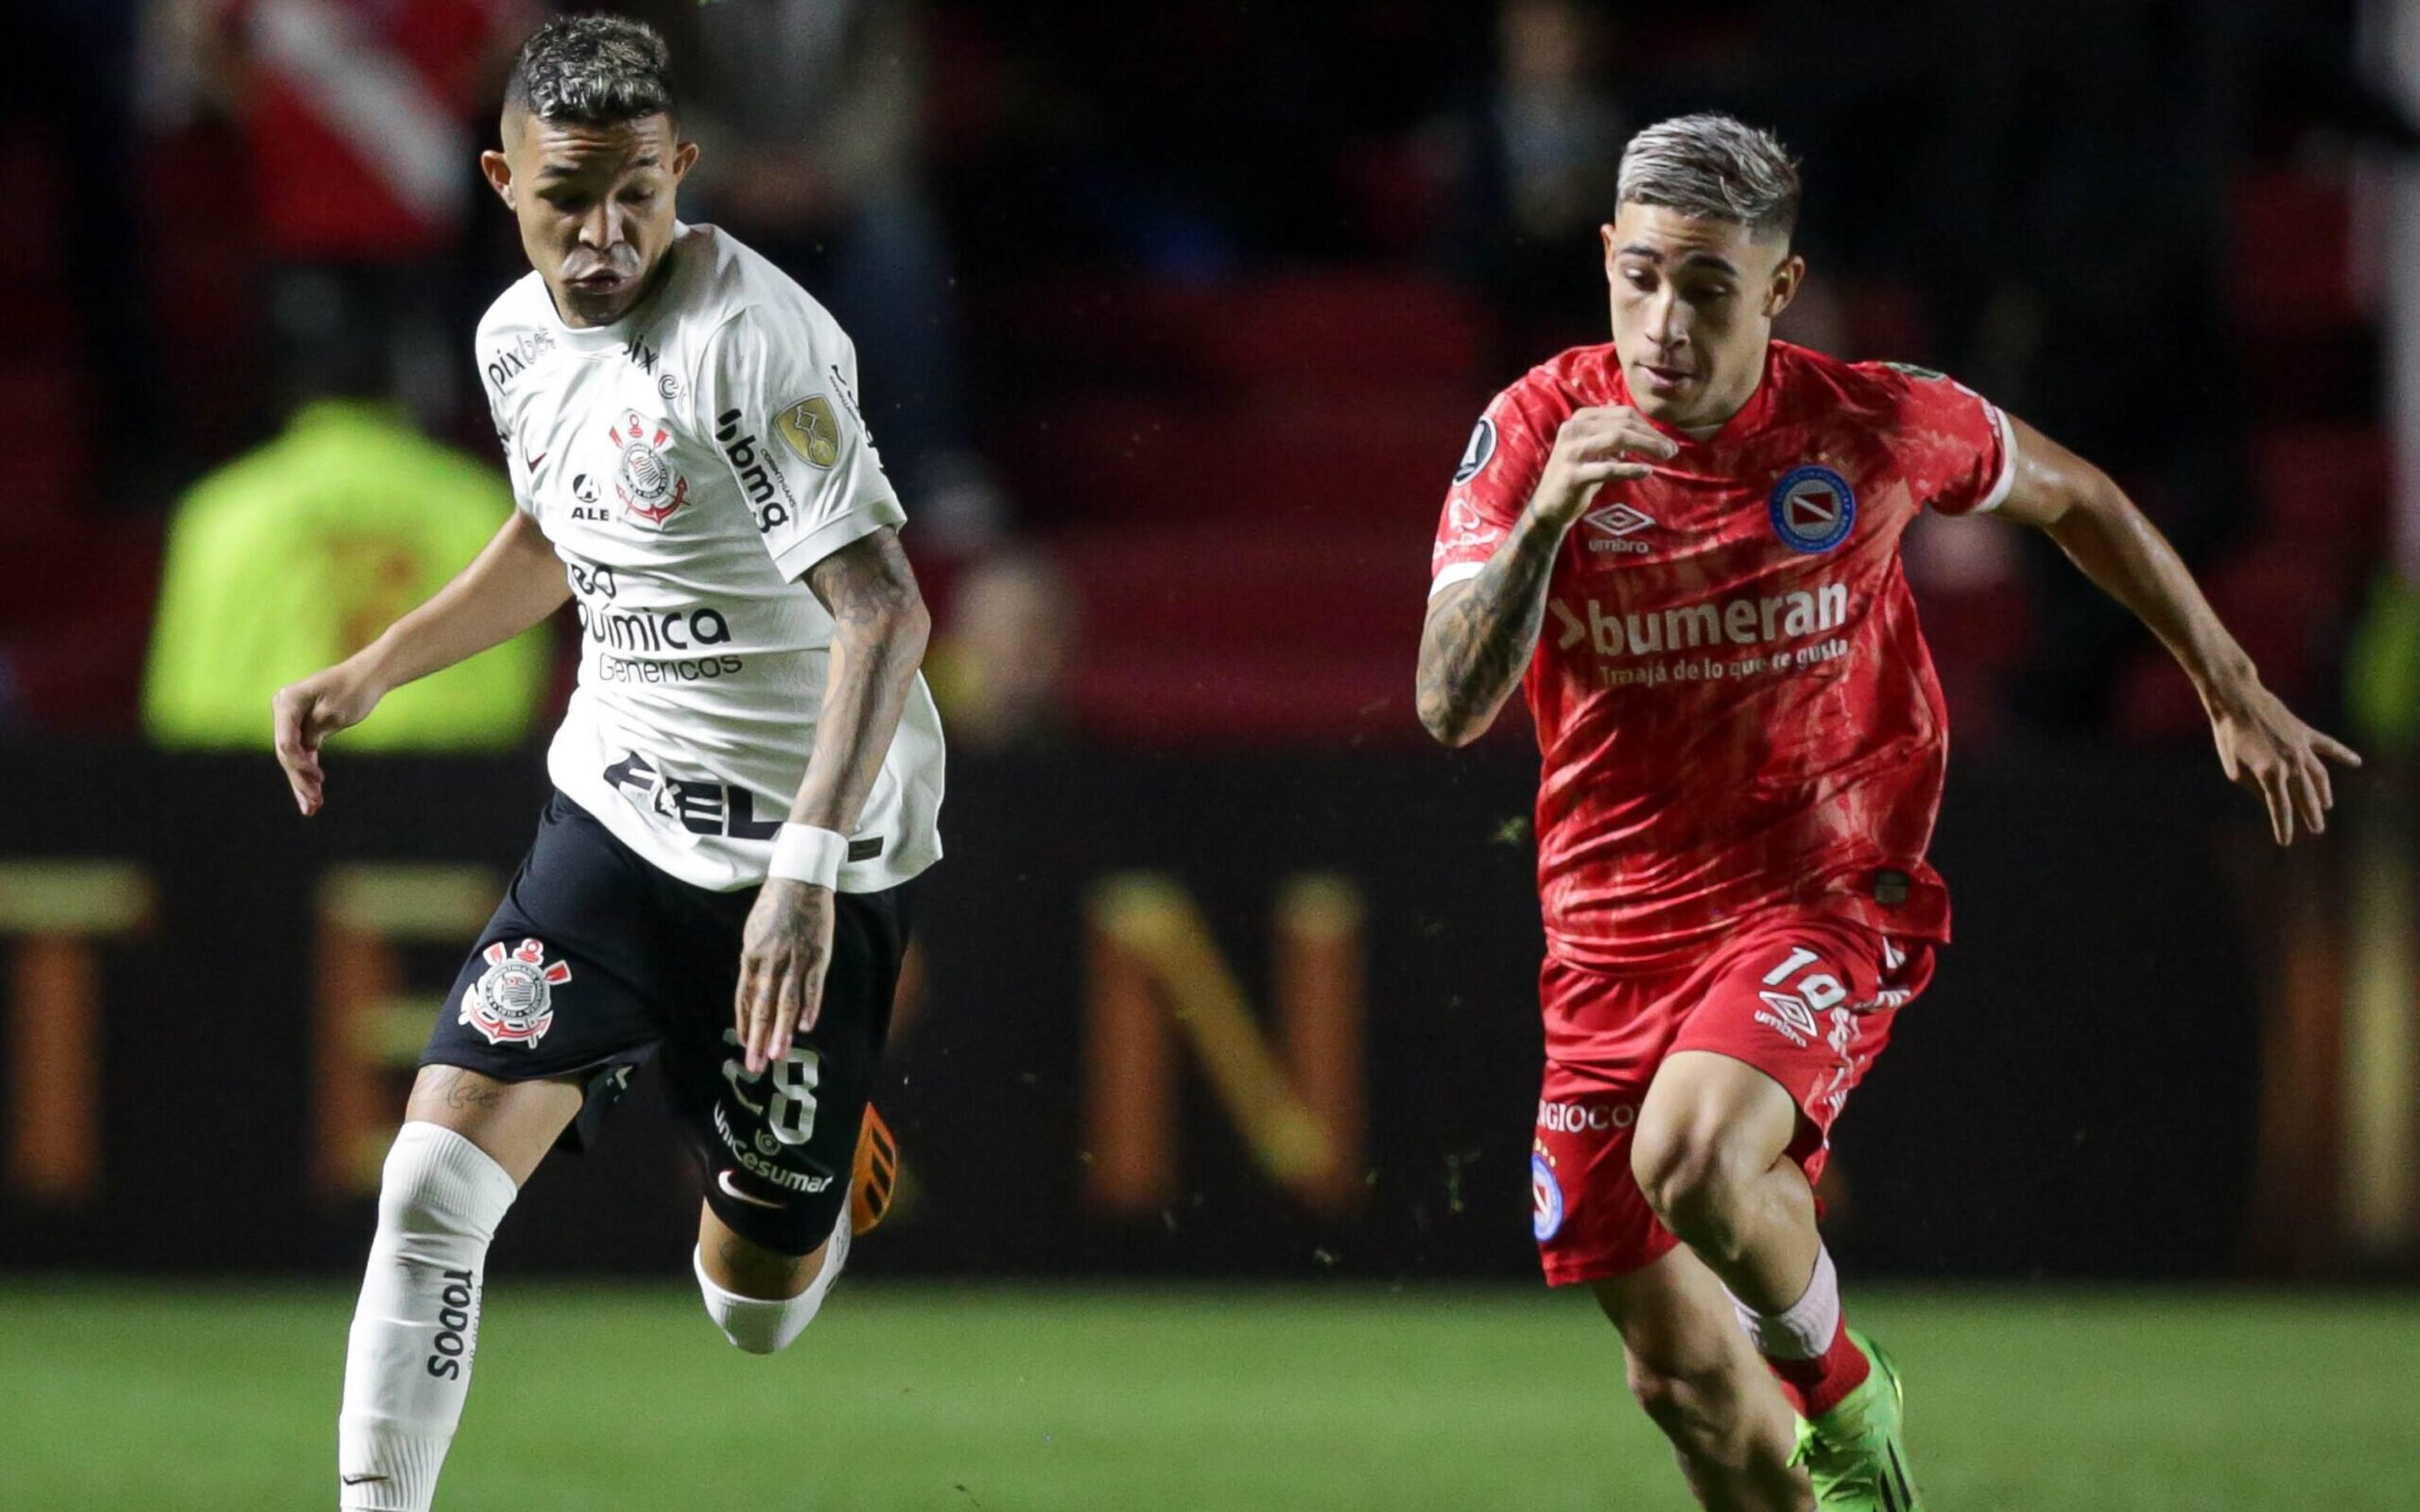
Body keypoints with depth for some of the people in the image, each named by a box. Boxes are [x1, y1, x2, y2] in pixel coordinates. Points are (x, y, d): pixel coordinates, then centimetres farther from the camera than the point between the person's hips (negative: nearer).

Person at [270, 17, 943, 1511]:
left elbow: (885, 609, -29)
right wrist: (371, 673, 18)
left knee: (756, 1306, 6)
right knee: (436, 1183, -13)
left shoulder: (752, 338, -22)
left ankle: (821, 1169, 41)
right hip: (616, 812, 5)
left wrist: (808, 866, -38)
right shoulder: (520, 336, 2)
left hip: (811, 841, -5)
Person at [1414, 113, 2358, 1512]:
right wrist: (1544, 518, -34)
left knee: (1694, 1159, -32)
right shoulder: (1538, 432, -10)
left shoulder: (1871, 426, -10)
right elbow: (1453, 707, -18)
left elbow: (2074, 497, 11)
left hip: (1827, 894, -3)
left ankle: (1841, 1390, -1)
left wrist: (2235, 691, 17)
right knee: (1681, 1371, 3)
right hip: (1617, 926, 3)